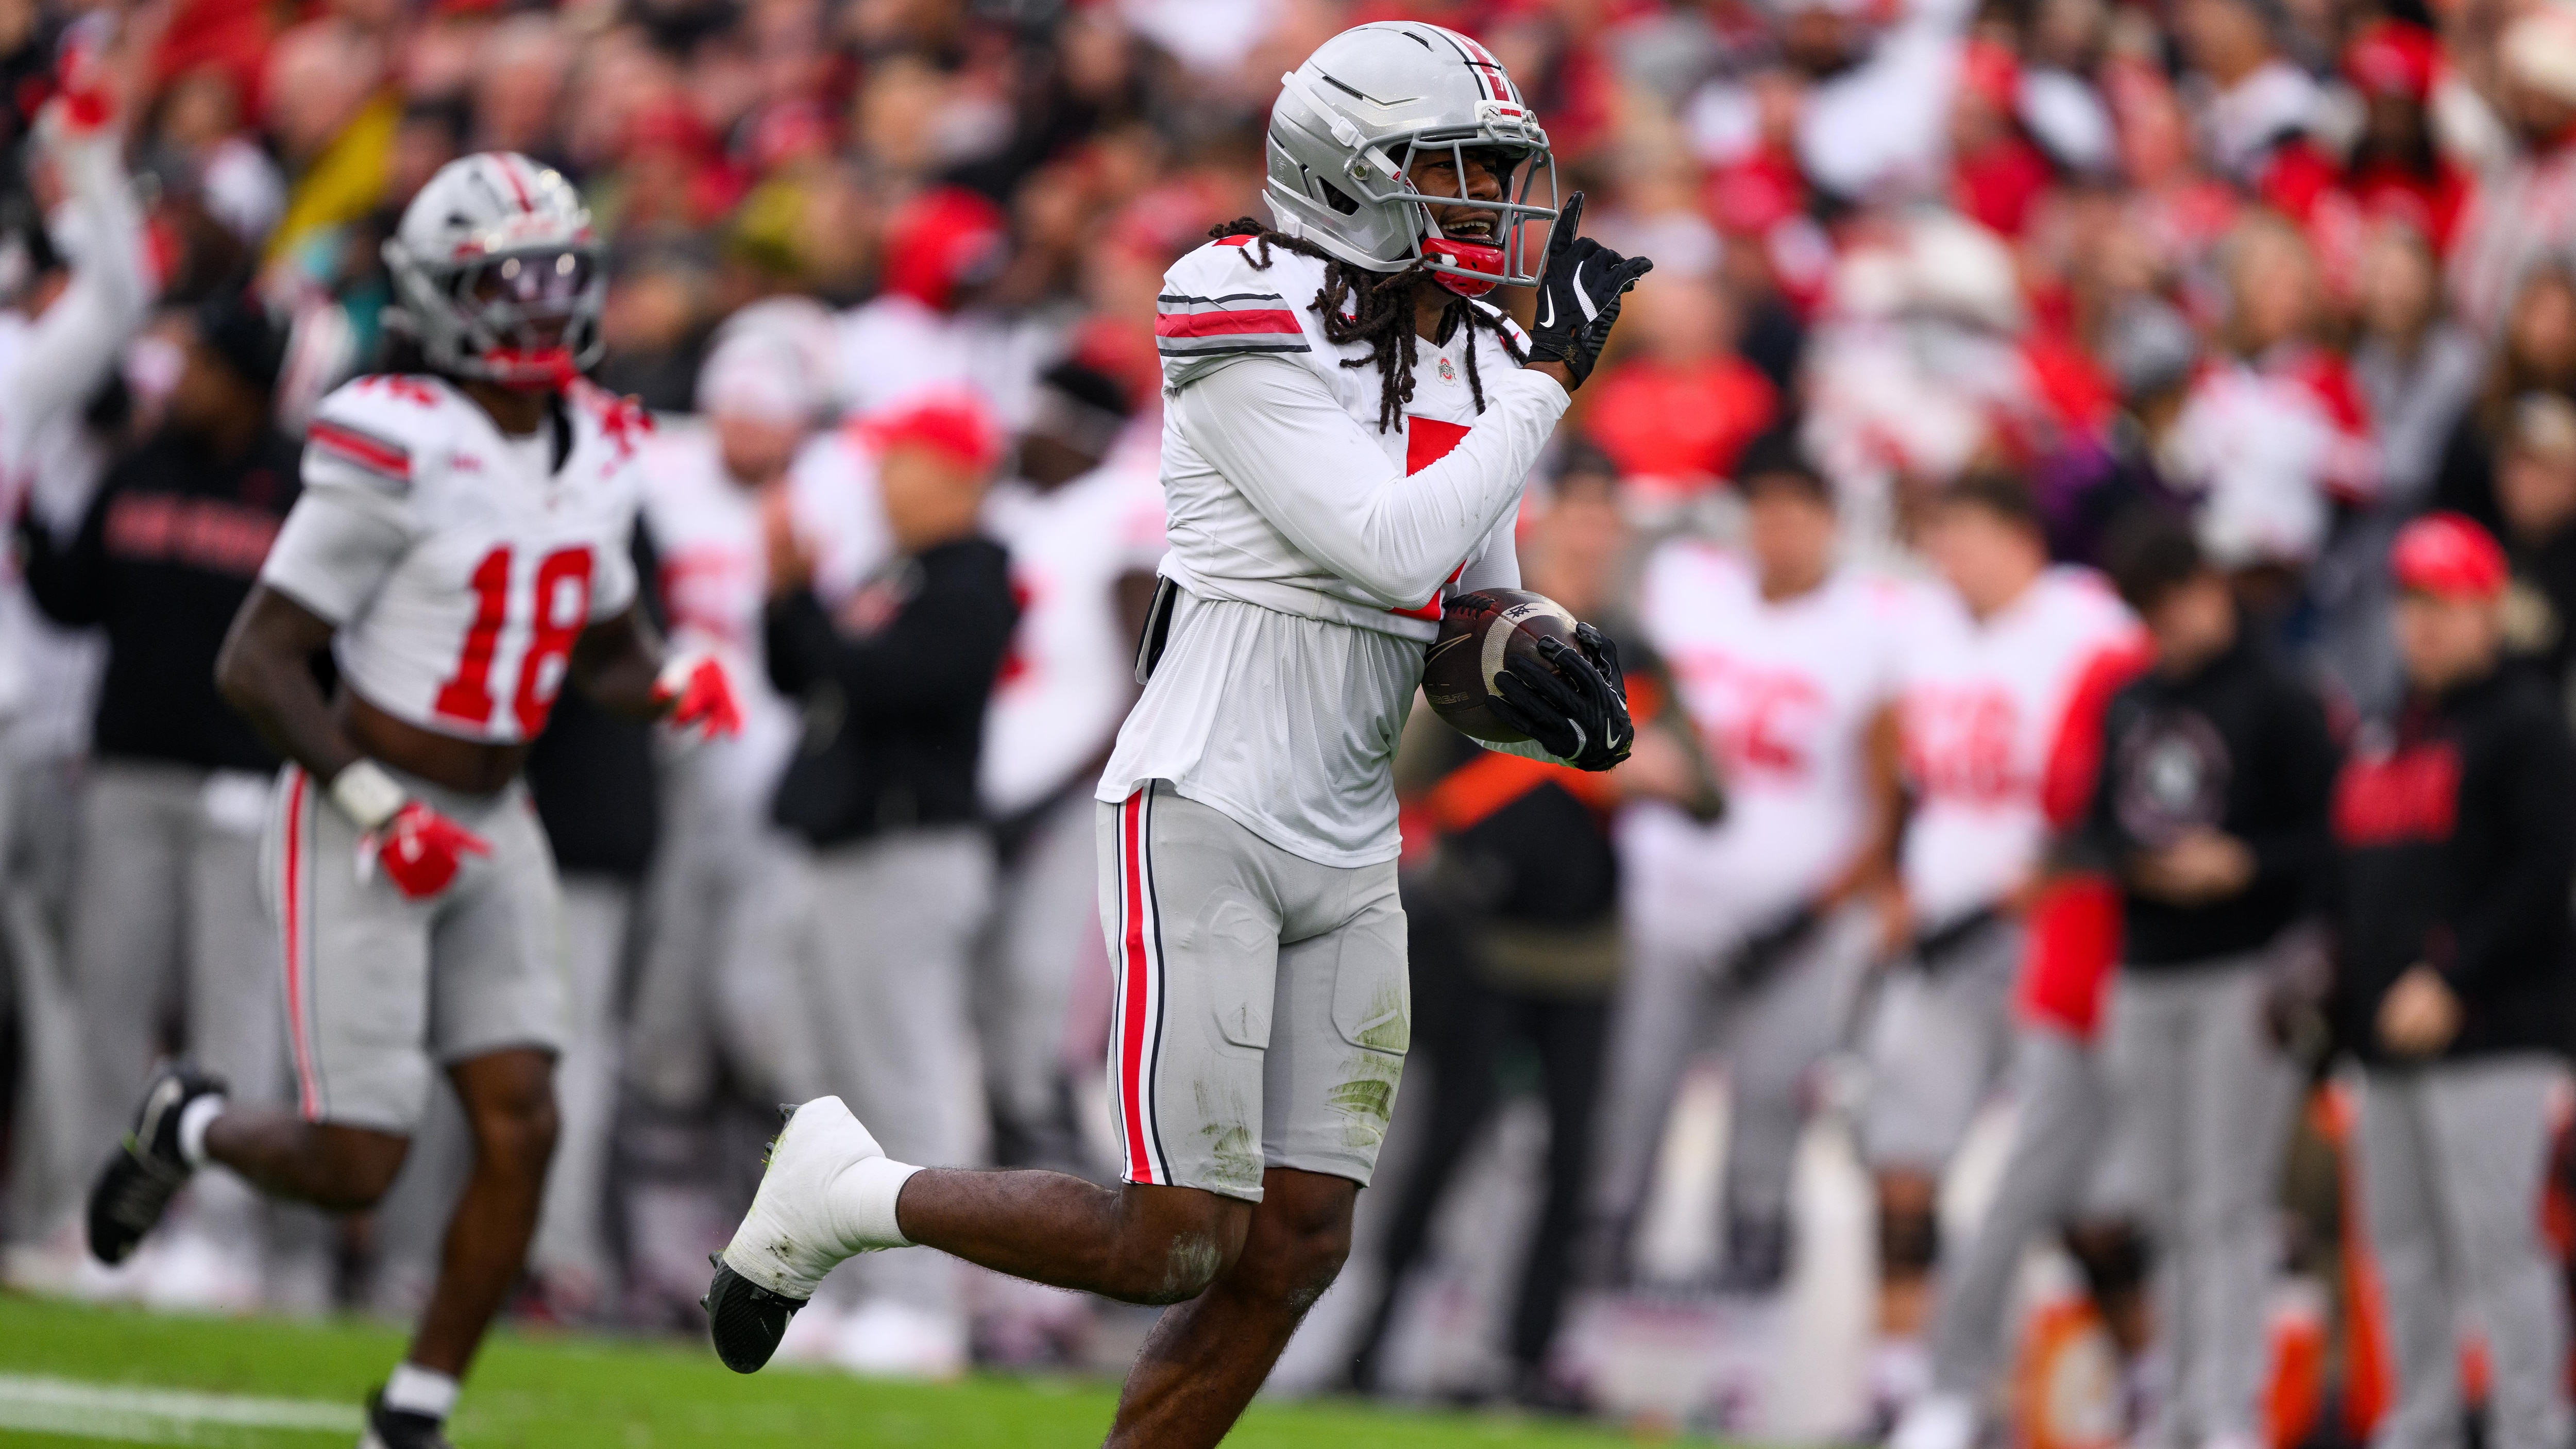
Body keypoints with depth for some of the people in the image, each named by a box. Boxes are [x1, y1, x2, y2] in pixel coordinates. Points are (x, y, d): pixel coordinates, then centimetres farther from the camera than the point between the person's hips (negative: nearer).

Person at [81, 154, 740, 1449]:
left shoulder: (596, 454, 4)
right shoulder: (402, 454, -18)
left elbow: (604, 649, 19)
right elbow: (256, 663, -16)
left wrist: (673, 685, -3)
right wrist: (380, 811, -20)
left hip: (490, 826, 6)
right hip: (360, 822, -6)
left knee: (521, 1128, -6)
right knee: (354, 1169, -6)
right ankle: (185, 1127, 27)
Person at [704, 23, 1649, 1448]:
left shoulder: (1472, 361, 11)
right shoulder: (1260, 341, -14)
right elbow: (1393, 553, -24)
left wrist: (1526, 673, -5)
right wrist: (1551, 377, -18)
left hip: (1343, 848, 8)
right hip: (1203, 814, -8)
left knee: (1294, 1251, 4)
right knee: (1175, 1245, -11)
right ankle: (848, 1193, 11)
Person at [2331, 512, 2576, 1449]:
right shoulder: (2384, 733, 20)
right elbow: (2348, 873, 23)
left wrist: (2450, 983, -19)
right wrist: (2339, 997, 11)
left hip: (2492, 1037, -8)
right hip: (2388, 1043, 8)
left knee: (2499, 1240, -11)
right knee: (2404, 1246, 10)